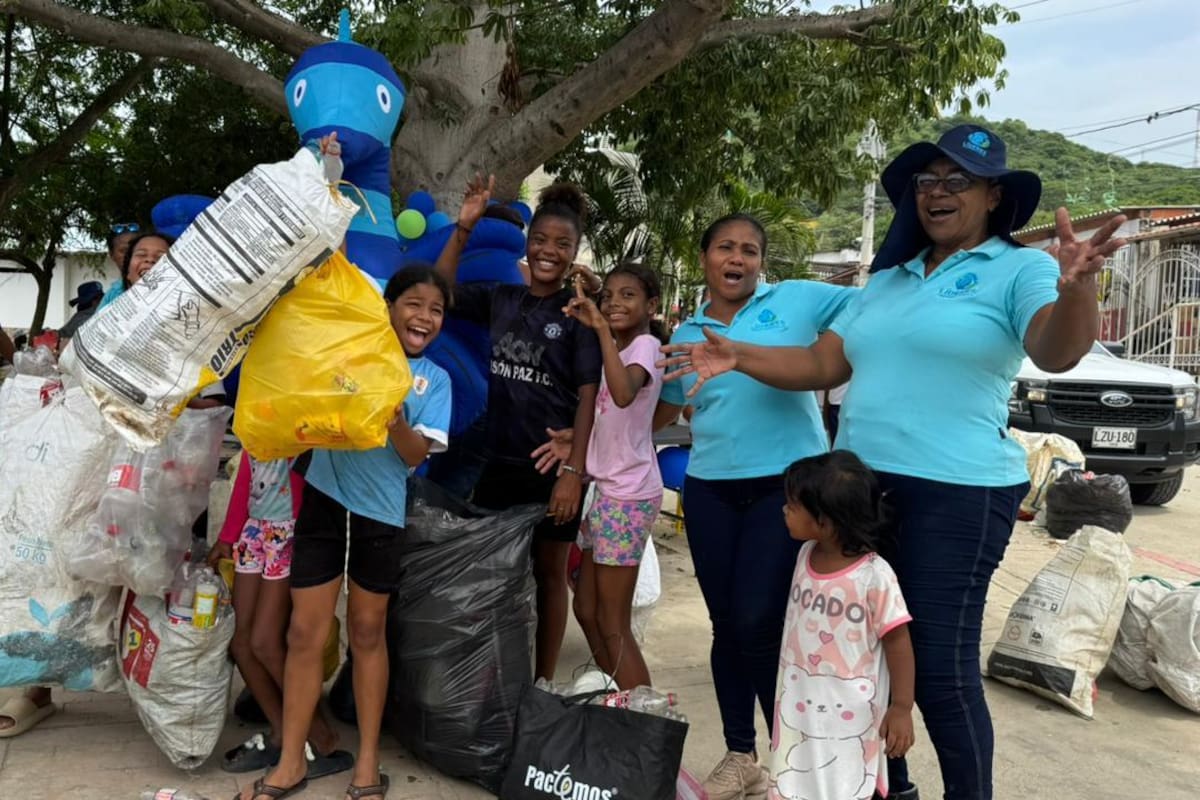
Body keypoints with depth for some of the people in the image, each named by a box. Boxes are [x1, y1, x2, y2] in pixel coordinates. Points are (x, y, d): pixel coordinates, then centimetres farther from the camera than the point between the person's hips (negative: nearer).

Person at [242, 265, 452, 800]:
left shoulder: (434, 380, 4)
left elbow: (415, 456, -4)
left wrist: (394, 414, -24)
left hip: (381, 510, 0)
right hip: (325, 496, 0)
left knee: (367, 632, 11)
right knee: (304, 632, 2)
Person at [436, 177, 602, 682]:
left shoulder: (579, 313, -5)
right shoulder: (501, 300, 6)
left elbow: (588, 395, -9)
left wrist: (574, 470, -16)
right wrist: (464, 227, -4)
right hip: (499, 461, 4)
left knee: (548, 574, 10)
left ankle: (542, 685, 23)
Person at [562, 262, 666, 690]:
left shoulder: (646, 345, -15)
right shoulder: (618, 347, 15)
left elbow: (623, 394, -36)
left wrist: (602, 329, -35)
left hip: (629, 495, -10)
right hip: (606, 489, 10)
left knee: (613, 625, -3)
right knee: (587, 611, 17)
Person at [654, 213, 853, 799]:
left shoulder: (798, 300, 0)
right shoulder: (686, 335, 11)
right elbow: (657, 415, 21)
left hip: (788, 483, -4)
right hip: (710, 490, 4)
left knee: (760, 624, -8)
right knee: (727, 626, 10)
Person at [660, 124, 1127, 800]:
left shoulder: (1019, 270, -4)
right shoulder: (889, 280, 15)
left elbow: (1057, 352, -22)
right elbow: (825, 364, 10)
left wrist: (1076, 288, -42)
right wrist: (739, 357, 0)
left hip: (958, 494, -7)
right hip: (861, 486, 7)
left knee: (941, 668, -3)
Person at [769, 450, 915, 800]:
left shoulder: (874, 576, -22)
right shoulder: (806, 555, -2)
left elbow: (898, 643, -14)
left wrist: (901, 708, -13)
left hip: (849, 715, -6)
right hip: (798, 704, 6)